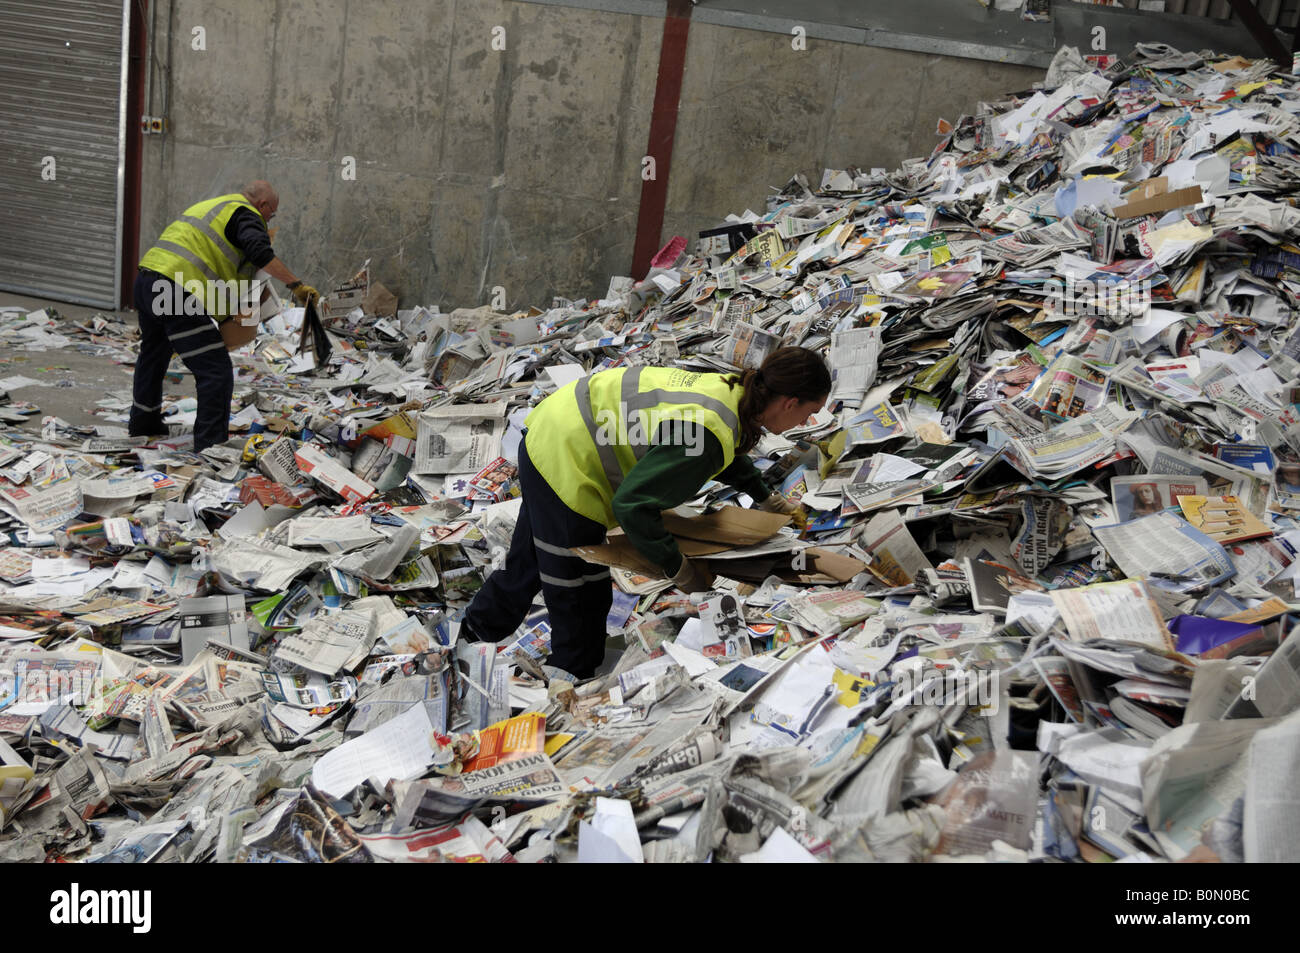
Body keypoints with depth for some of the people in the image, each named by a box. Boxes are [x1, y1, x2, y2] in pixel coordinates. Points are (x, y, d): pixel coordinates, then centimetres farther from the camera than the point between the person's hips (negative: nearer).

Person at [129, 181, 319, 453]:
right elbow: (260, 253, -22)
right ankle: (211, 444, -8)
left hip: (146, 278, 10)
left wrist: (226, 311, 29)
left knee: (154, 352, 31)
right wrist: (296, 285, -22)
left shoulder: (211, 206, 29)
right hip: (177, 292, -10)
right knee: (216, 370, -7)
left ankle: (143, 420, 49)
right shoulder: (246, 214, -1)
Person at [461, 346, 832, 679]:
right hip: (565, 464, -10)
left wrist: (769, 499, 28)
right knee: (582, 596, 7)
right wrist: (681, 571, -23)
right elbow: (632, 506, -31)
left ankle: (475, 632, 52)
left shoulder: (730, 388, -4)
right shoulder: (707, 432, -32)